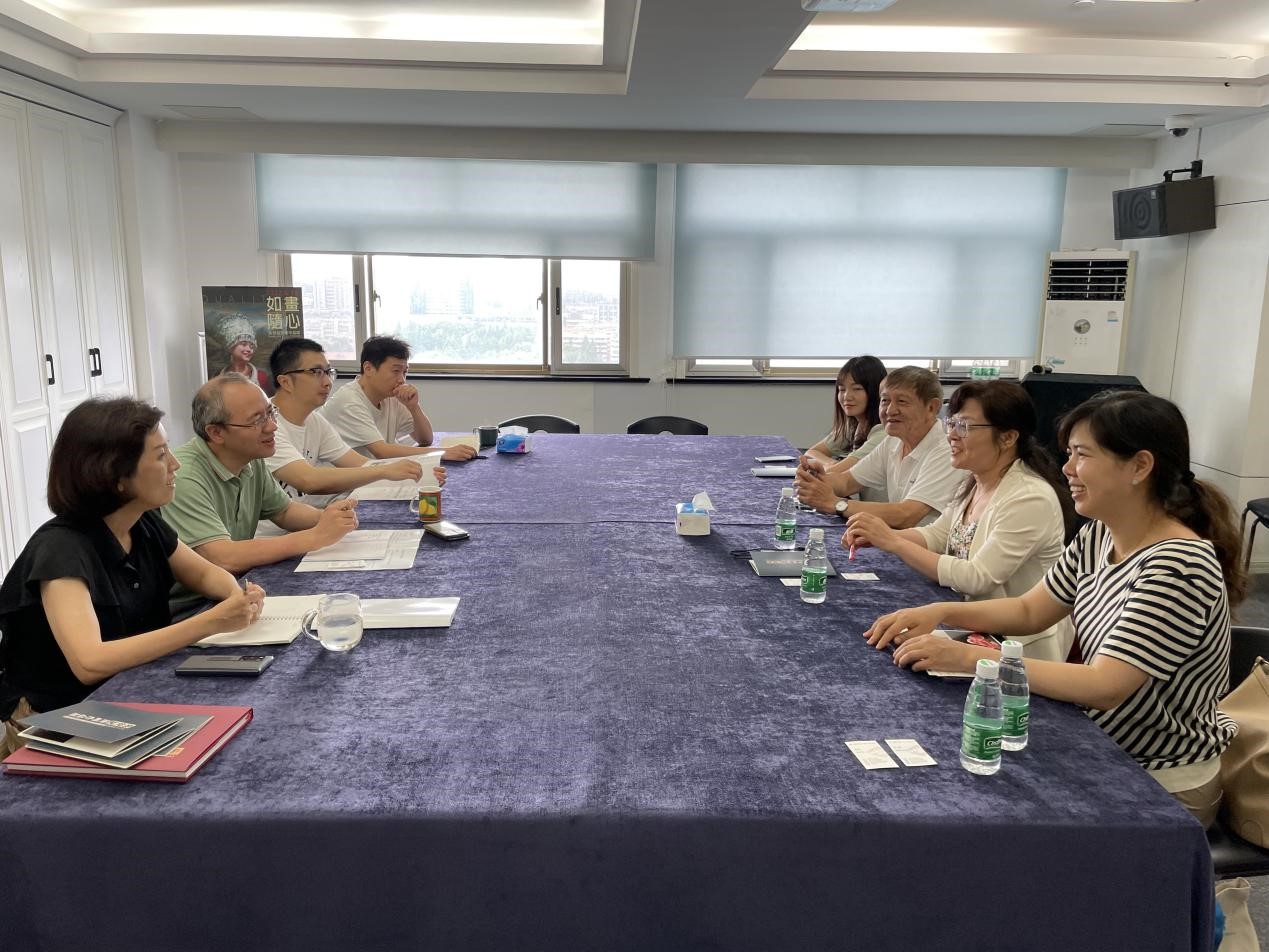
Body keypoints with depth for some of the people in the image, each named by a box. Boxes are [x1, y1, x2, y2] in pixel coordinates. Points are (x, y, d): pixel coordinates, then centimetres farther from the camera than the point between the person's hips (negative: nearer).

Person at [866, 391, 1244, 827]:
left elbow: (1103, 687, -32)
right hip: (1103, 751, 7)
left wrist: (968, 657, -34)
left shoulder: (1180, 566, -27)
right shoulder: (1098, 537, -1)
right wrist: (941, 612, -10)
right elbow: (1029, 610, 7)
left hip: (1164, 788, -7)